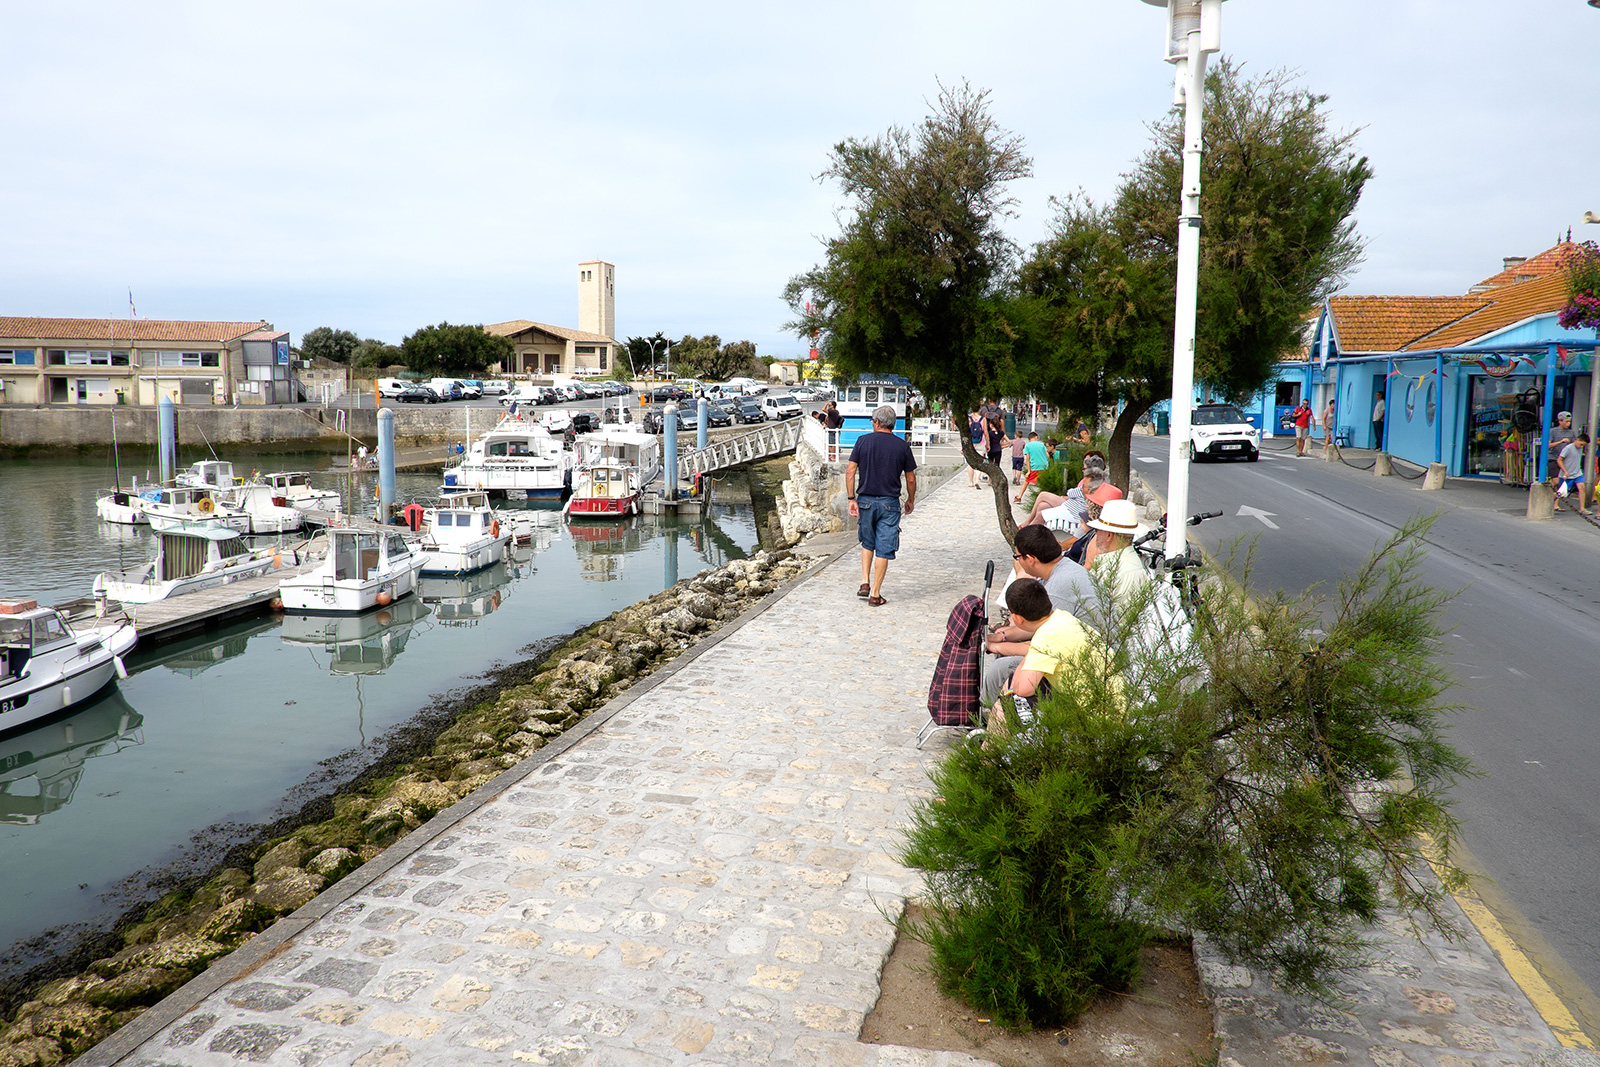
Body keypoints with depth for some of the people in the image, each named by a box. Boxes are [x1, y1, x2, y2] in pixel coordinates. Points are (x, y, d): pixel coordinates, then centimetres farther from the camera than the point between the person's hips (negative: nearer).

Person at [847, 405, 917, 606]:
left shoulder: (863, 441, -1)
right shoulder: (902, 446, 0)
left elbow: (850, 471, -6)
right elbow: (910, 479, 5)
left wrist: (852, 499, -1)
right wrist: (911, 500, 20)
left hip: (866, 500, 1)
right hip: (890, 503, -1)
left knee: (867, 543, 22)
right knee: (884, 549, 4)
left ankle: (865, 583, 12)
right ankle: (875, 594, 5)